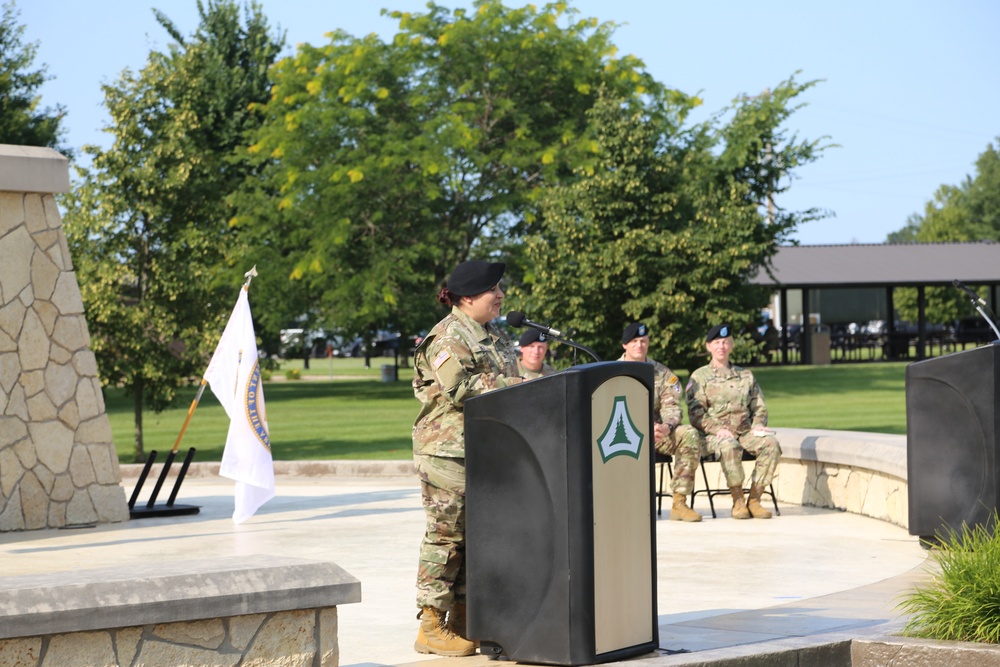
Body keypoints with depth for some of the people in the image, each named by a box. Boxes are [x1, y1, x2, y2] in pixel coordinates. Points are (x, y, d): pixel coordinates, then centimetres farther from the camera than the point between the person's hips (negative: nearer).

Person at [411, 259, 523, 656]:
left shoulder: (495, 336, 19)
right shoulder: (448, 336, -10)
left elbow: (508, 383, 24)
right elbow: (461, 388, -20)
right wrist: (516, 386, -18)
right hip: (449, 450, -9)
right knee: (446, 534, -6)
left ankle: (463, 620, 18)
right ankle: (432, 626, -1)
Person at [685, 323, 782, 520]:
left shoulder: (746, 375, 22)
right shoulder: (700, 376, 10)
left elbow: (759, 408, 20)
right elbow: (696, 414, 0)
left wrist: (758, 425, -2)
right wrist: (718, 429, -17)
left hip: (745, 431, 3)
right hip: (715, 435, -3)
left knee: (771, 444, -28)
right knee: (729, 446, -39)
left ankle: (754, 499, -22)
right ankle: (738, 501, -25)